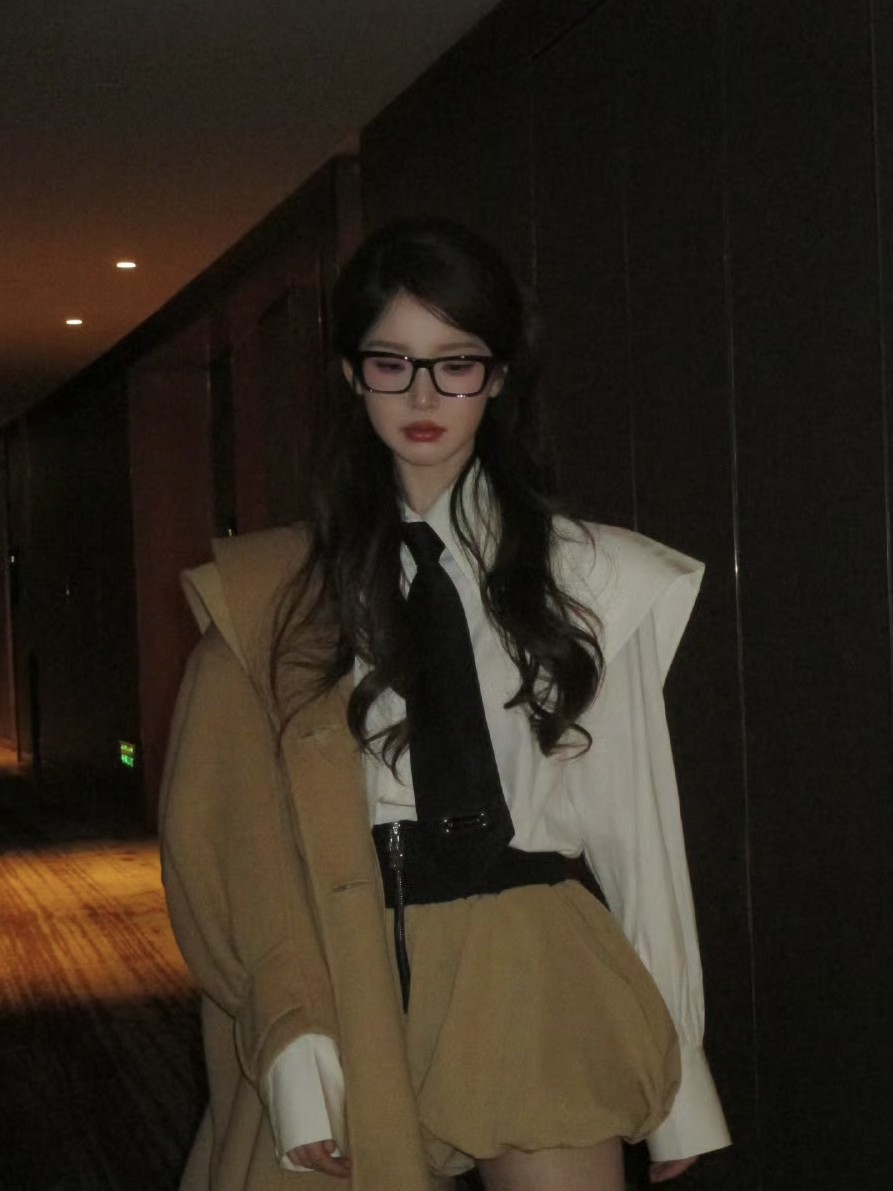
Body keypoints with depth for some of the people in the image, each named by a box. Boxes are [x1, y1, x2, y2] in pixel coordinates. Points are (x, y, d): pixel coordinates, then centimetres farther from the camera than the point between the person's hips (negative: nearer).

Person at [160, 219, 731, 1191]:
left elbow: (637, 819, 5)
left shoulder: (588, 578, 4)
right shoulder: (276, 591, 4)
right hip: (350, 980, 0)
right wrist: (292, 1035, -15)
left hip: (532, 989, 0)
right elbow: (236, 827, -2)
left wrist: (674, 1079, 6)